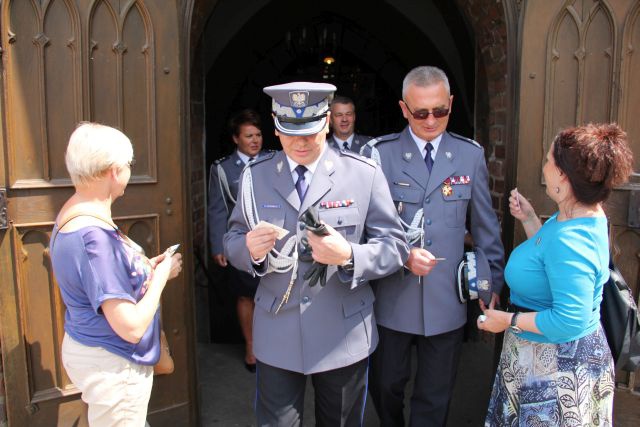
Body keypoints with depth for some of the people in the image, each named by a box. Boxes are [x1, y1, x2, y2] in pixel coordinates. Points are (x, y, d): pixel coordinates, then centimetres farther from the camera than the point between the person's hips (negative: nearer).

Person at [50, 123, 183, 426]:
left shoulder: (69, 216, 1)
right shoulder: (95, 236, -29)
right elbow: (131, 327, -28)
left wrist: (145, 268, 6)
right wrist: (160, 276, -14)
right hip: (112, 366, -9)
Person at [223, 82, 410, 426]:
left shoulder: (365, 174, -7)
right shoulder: (254, 176, 0)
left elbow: (394, 246, -6)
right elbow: (232, 243, 5)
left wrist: (348, 256, -26)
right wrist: (249, 248, -19)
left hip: (344, 338, 0)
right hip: (277, 337, 1)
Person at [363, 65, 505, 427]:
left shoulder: (471, 154, 2)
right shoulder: (378, 153, -6)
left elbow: (485, 226, 7)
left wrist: (493, 285, 7)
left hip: (447, 301, 1)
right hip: (392, 299, -1)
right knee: (386, 387, 19)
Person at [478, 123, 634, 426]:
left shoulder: (570, 240, -32)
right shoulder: (570, 217, 0)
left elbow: (570, 320, -31)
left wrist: (509, 321, -22)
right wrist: (528, 218, 9)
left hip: (557, 367, -10)